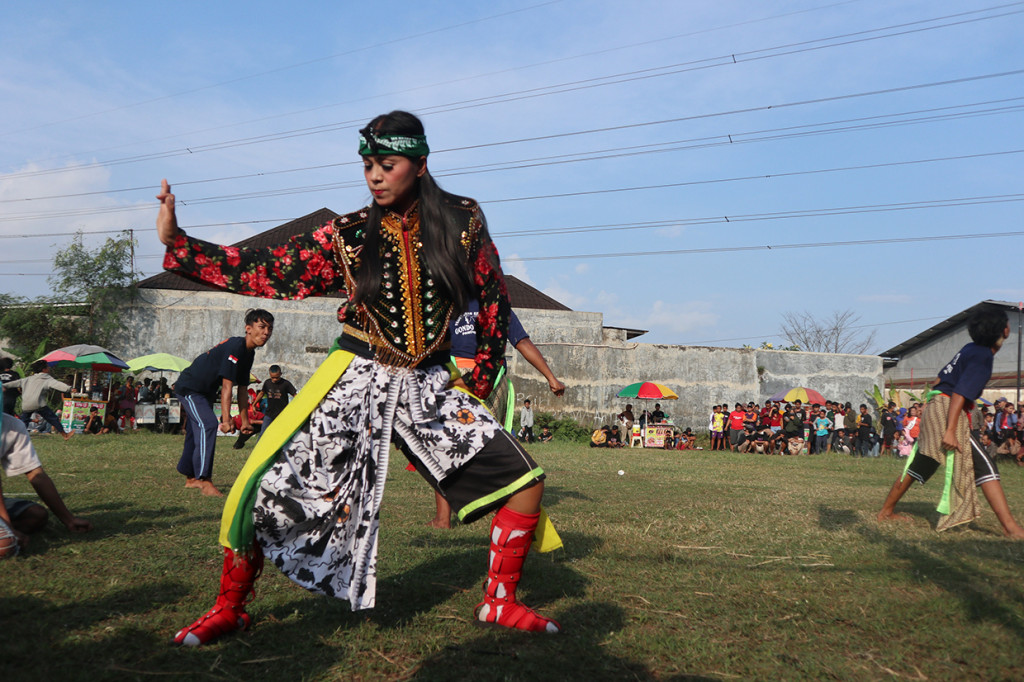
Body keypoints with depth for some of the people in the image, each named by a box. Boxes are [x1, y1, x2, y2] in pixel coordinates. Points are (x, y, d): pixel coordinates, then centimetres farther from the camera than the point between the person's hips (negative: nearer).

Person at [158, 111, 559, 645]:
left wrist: (480, 381, 5)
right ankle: (228, 610, 13)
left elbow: (494, 302, 5)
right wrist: (176, 243, -9)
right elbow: (268, 272, -4)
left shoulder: (462, 222, -2)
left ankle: (498, 603, 14)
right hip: (356, 376, -1)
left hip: (430, 383, 2)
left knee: (525, 480, -7)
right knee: (263, 487, -12)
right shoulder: (347, 235, -3)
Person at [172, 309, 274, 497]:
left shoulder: (249, 353, 2)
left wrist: (245, 420, 8)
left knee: (197, 430, 16)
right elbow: (227, 386, -32)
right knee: (208, 425, -23)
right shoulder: (234, 347, -28)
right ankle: (204, 480, -24)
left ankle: (190, 477, 29)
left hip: (205, 392, 10)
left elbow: (243, 388, 8)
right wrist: (226, 419, -34)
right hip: (189, 388, -10)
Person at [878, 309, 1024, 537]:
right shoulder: (983, 356, -11)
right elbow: (959, 394, -20)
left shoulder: (971, 349, 16)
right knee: (983, 465, -12)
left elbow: (943, 378, 24)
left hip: (935, 408, 10)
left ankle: (886, 511, 24)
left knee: (920, 466, 17)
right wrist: (950, 431, -26)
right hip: (946, 409, -10)